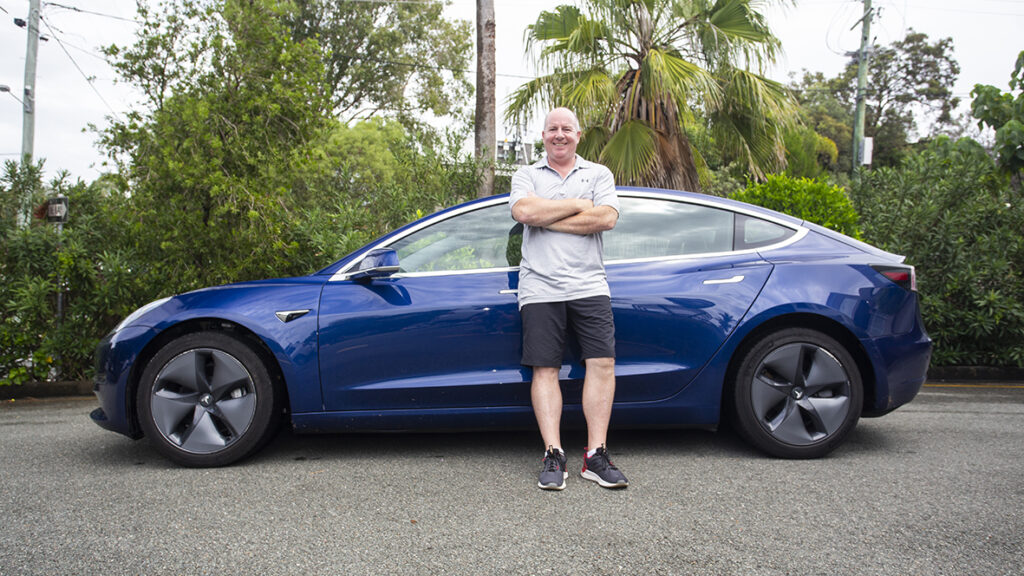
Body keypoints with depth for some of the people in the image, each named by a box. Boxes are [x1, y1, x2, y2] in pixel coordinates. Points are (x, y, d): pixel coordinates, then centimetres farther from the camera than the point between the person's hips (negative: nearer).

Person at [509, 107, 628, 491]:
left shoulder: (598, 174, 15)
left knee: (602, 363, -6)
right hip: (540, 288, 0)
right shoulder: (526, 176, 14)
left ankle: (595, 455, 1)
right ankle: (554, 456, 2)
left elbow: (606, 218, -5)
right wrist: (578, 206, -3)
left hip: (589, 285, 1)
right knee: (545, 369, -3)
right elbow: (524, 211, -9)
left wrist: (546, 218, -6)